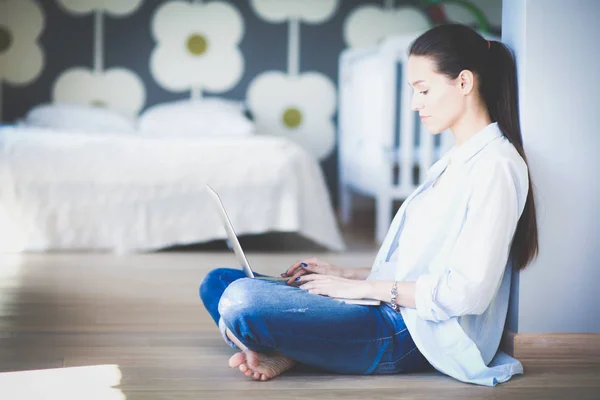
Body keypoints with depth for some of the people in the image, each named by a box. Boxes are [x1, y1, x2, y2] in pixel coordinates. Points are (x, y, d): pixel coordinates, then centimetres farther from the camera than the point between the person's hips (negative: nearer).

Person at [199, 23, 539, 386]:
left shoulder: (496, 165, -12)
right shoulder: (456, 161, 20)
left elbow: (466, 292, -21)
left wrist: (362, 287, -13)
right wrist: (345, 274, 10)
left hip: (419, 332, -11)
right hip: (396, 310, 11)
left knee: (242, 300, -27)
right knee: (218, 282, 8)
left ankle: (284, 353, 0)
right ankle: (283, 352, -14)